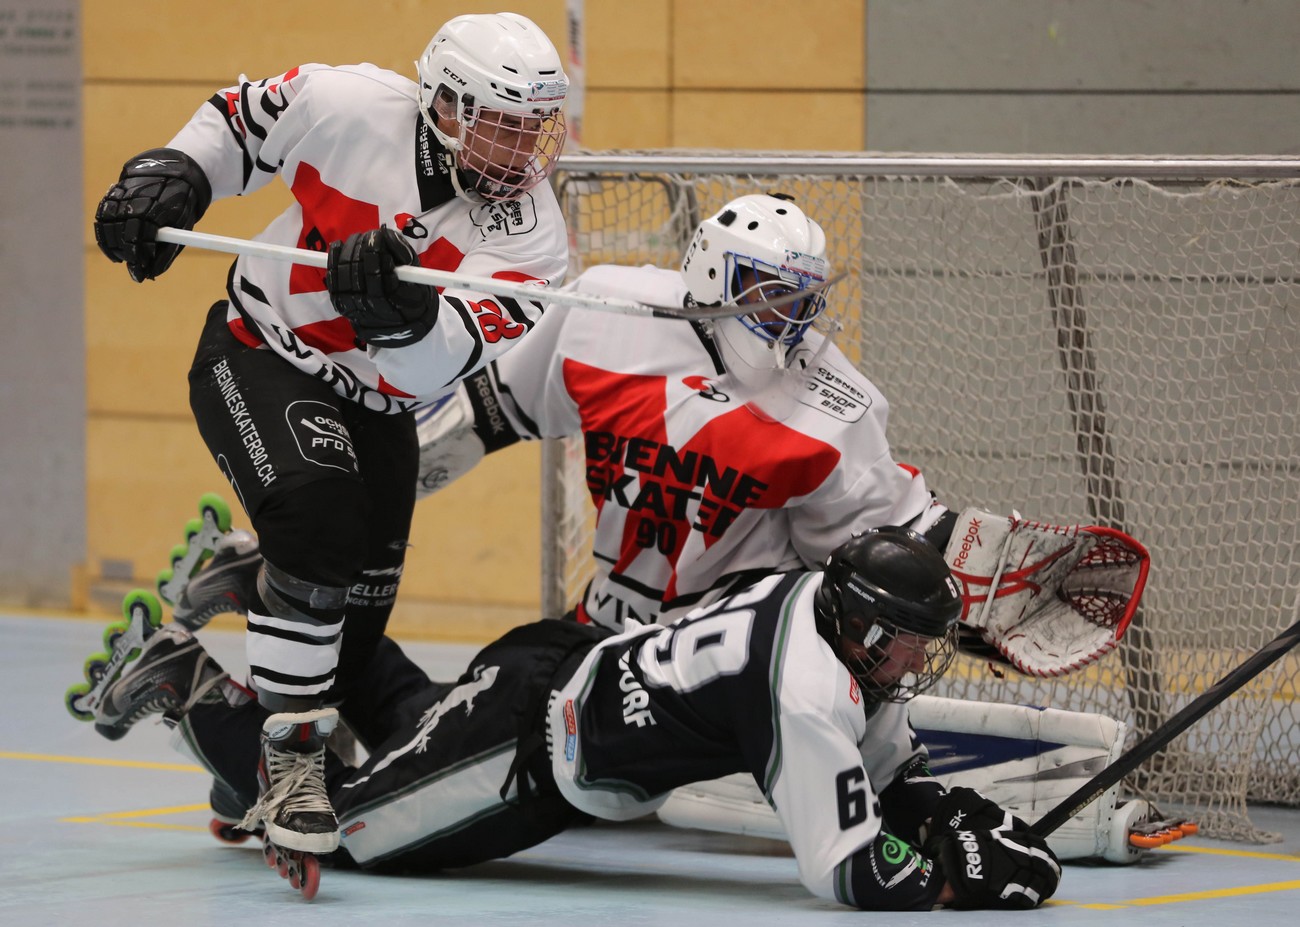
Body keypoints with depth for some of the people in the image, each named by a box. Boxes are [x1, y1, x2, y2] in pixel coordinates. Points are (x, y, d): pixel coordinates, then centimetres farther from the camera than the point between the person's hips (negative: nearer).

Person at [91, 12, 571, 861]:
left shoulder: (531, 232, -17)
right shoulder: (351, 108, -21)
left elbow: (445, 357, -30)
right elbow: (241, 119, -1)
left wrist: (399, 309, -50)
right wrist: (171, 178, -15)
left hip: (376, 408, 4)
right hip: (258, 360, -4)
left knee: (359, 607, 4)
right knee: (318, 519, -29)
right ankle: (292, 757, -21)